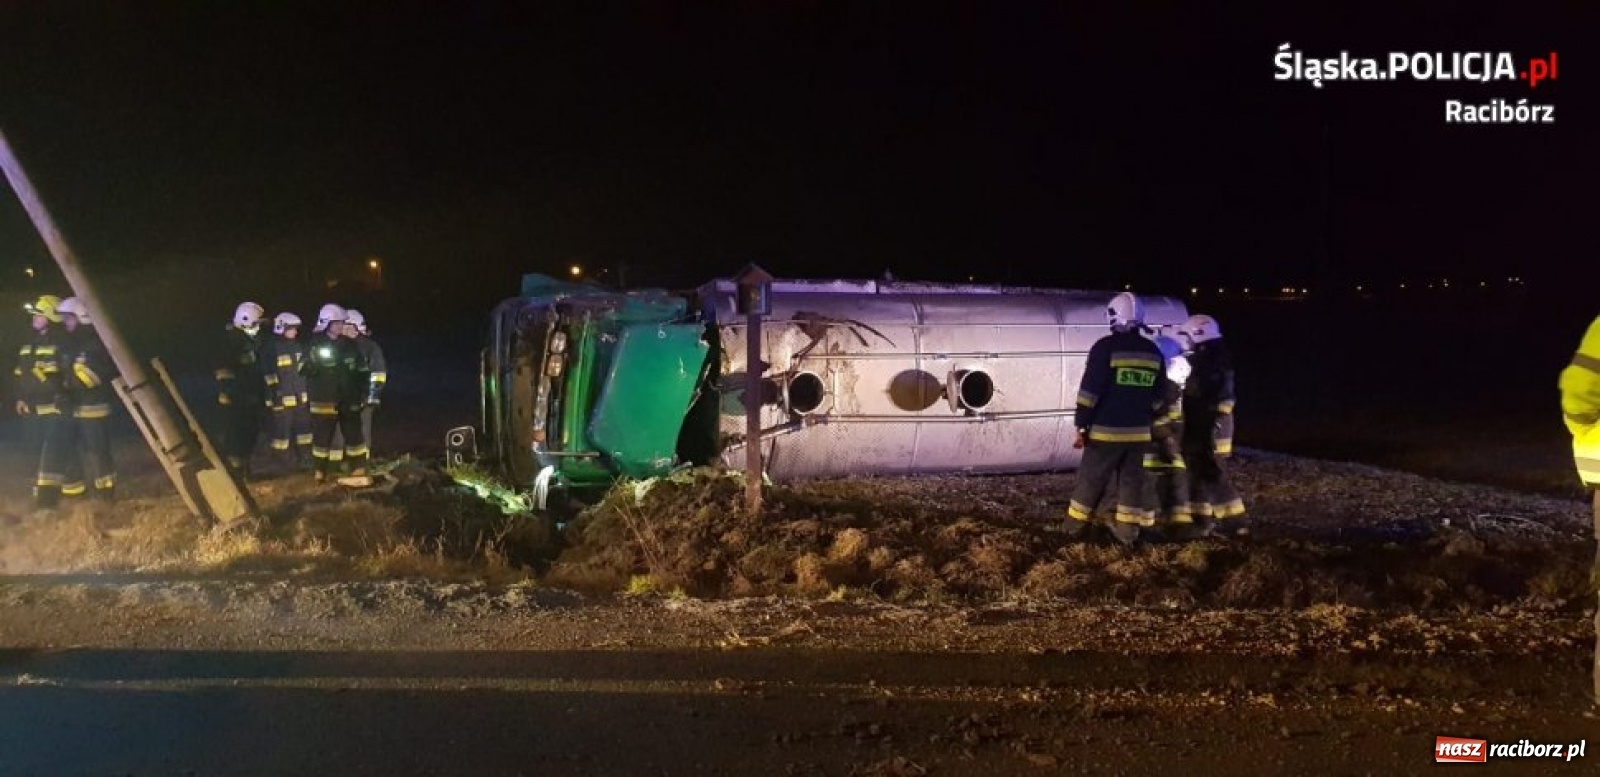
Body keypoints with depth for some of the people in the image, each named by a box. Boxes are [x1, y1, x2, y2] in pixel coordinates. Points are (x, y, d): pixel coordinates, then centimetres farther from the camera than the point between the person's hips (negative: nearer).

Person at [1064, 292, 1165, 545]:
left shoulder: (1105, 347, -11)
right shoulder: (1154, 353, 8)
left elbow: (1089, 391, -13)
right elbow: (1158, 397, 14)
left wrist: (1082, 426, -9)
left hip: (1106, 430, -4)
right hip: (1138, 432, 4)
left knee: (1092, 478, 5)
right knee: (1133, 479, 10)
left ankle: (1075, 525, 14)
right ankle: (1127, 530, 9)